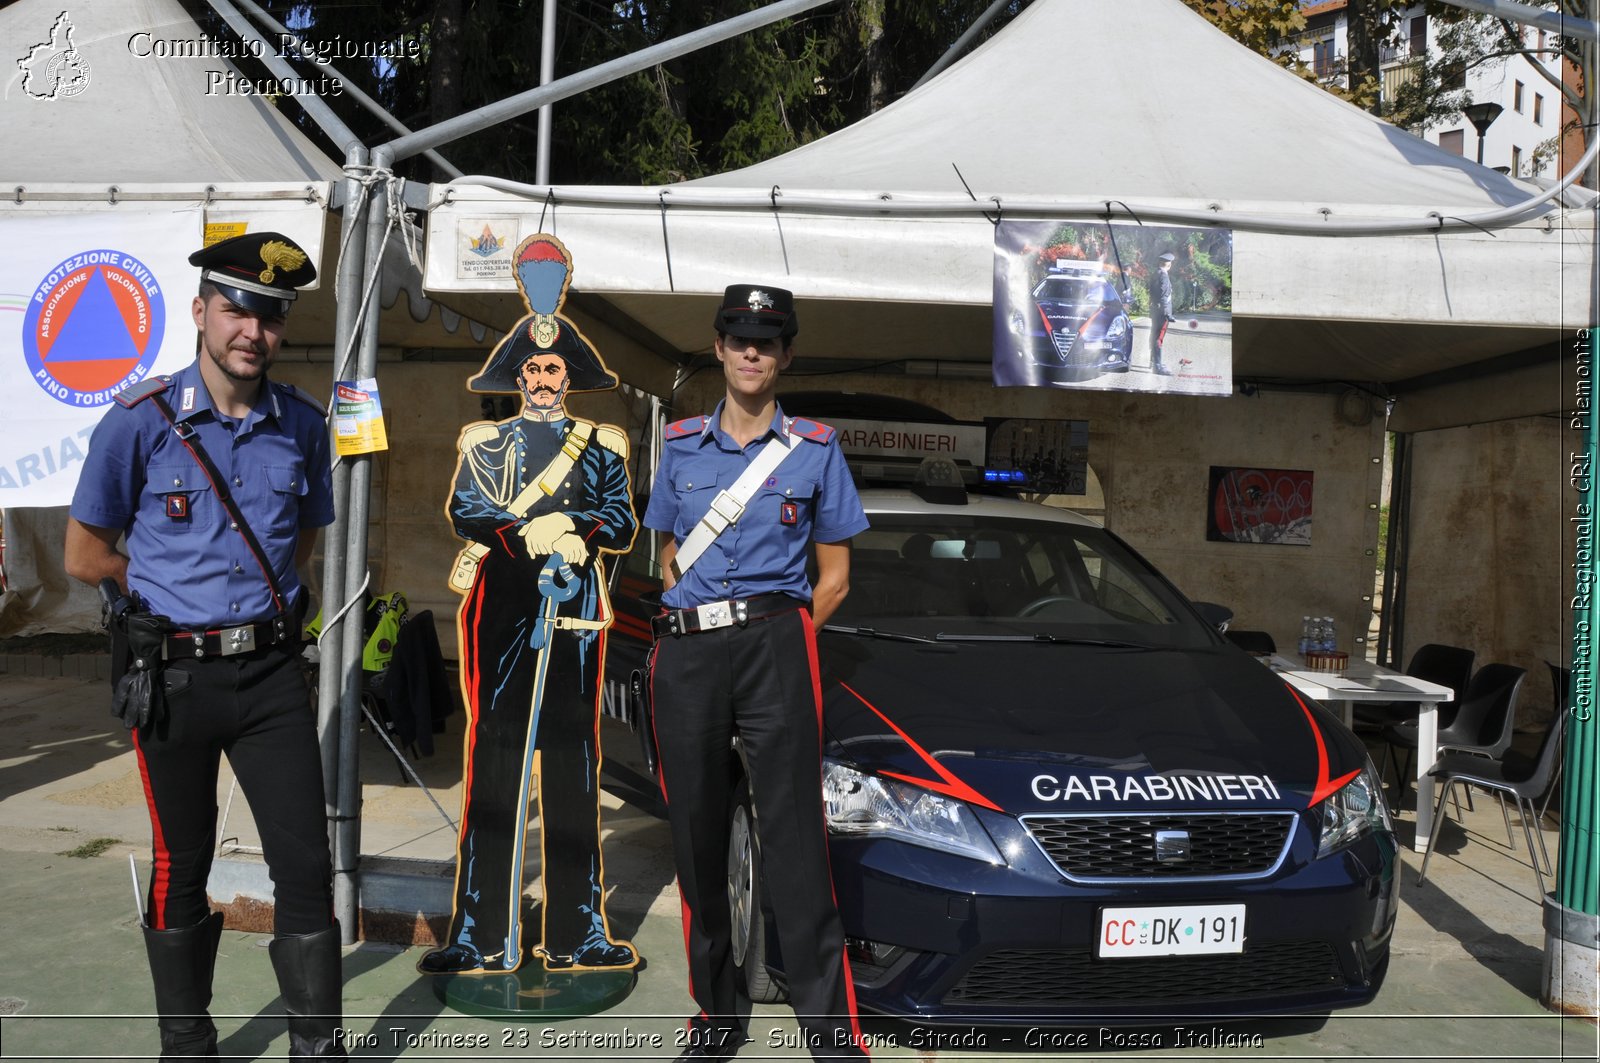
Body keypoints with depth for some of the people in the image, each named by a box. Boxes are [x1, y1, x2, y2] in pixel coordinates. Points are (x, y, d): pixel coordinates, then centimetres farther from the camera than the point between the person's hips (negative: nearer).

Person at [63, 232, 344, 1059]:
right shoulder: (141, 420, -6)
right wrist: (177, 587, 4)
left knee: (306, 863, 0)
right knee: (181, 867, 11)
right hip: (174, 674, -2)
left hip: (270, 671, 2)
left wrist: (256, 590, 6)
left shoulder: (302, 424, 3)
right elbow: (86, 555, 0)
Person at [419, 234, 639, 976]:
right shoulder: (485, 441, 12)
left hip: (575, 613, 1)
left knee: (573, 763, 3)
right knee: (494, 757, -3)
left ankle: (576, 934, 9)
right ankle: (483, 934, 2)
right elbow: (464, 510, -5)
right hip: (502, 609, -1)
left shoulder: (602, 444, 14)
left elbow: (624, 525, 2)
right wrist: (528, 531, -21)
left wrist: (580, 530, -18)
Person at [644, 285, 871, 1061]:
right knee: (696, 836, 7)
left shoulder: (814, 449, 9)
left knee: (795, 840, -8)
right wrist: (696, 635, 4)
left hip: (773, 644, -3)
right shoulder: (681, 445, 15)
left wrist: (782, 641, -1)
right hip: (684, 654, 3)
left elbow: (834, 576, 10)